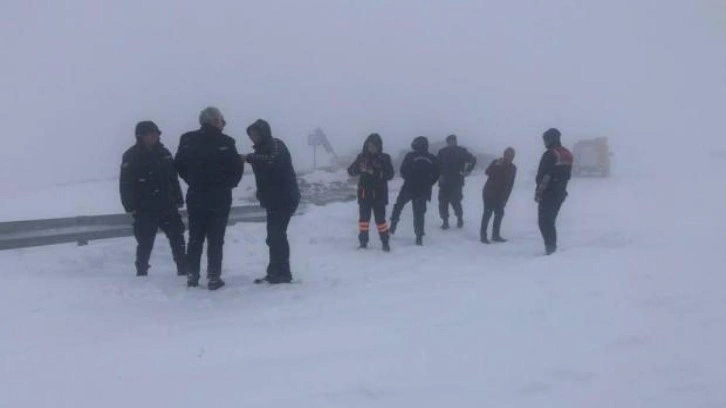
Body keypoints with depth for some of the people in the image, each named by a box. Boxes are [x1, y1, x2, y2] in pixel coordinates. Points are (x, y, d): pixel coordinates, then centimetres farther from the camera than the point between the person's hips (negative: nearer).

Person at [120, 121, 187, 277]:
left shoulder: (164, 153, 9)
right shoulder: (131, 156, -6)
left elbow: (173, 179, 14)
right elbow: (125, 184, -8)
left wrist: (178, 200, 10)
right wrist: (131, 207, -14)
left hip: (167, 205, 5)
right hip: (144, 209, -4)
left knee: (177, 237, 5)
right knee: (145, 242, 3)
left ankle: (183, 270, 14)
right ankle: (141, 273, 17)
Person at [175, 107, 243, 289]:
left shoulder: (188, 140, -1)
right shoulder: (225, 142, -12)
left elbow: (179, 165, 4)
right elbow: (237, 168, -10)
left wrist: (193, 182, 14)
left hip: (196, 197, 3)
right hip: (220, 198, -3)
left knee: (195, 239, 13)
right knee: (215, 240, 2)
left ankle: (192, 276, 15)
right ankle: (213, 278, 2)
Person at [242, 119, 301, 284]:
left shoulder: (276, 145, -13)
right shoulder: (263, 148, 16)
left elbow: (272, 161, -34)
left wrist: (249, 158, -28)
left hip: (284, 198, -10)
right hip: (274, 199, 10)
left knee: (276, 235, -11)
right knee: (275, 235, 12)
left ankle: (282, 273, -6)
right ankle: (275, 272, 20)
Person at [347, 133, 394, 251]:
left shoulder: (384, 158, -2)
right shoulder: (362, 157, 3)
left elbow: (390, 174, -11)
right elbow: (351, 171, -1)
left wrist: (375, 172, -25)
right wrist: (359, 169, -23)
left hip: (379, 194, -2)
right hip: (364, 193, 2)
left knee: (380, 218, -1)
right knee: (364, 217, 5)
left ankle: (385, 242, 10)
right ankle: (363, 242, 13)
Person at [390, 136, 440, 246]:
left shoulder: (410, 156, -8)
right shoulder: (432, 159, 1)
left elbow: (403, 171, -6)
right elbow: (436, 175, 5)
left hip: (408, 188, -2)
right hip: (423, 191, 2)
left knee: (398, 206, 20)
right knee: (419, 213, 8)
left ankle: (393, 227, 17)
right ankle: (419, 237, 3)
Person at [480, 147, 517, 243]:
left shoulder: (513, 168, 4)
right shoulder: (496, 163, -8)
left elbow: (510, 185, 6)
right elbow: (488, 172, -27)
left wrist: (506, 198, 3)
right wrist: (496, 165, -41)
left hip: (500, 195, 5)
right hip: (489, 193, -5)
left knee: (499, 214, 5)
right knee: (488, 213, -9)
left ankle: (495, 235, 15)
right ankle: (483, 235, -7)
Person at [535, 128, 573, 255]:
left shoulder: (549, 154, -14)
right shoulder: (568, 155, 12)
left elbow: (543, 176, -18)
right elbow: (568, 175, 15)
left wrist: (538, 192, -14)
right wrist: (561, 188, 19)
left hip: (549, 193, -8)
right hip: (561, 193, 8)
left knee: (544, 221, -3)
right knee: (550, 220, 17)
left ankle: (550, 246, -12)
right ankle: (552, 247, 18)